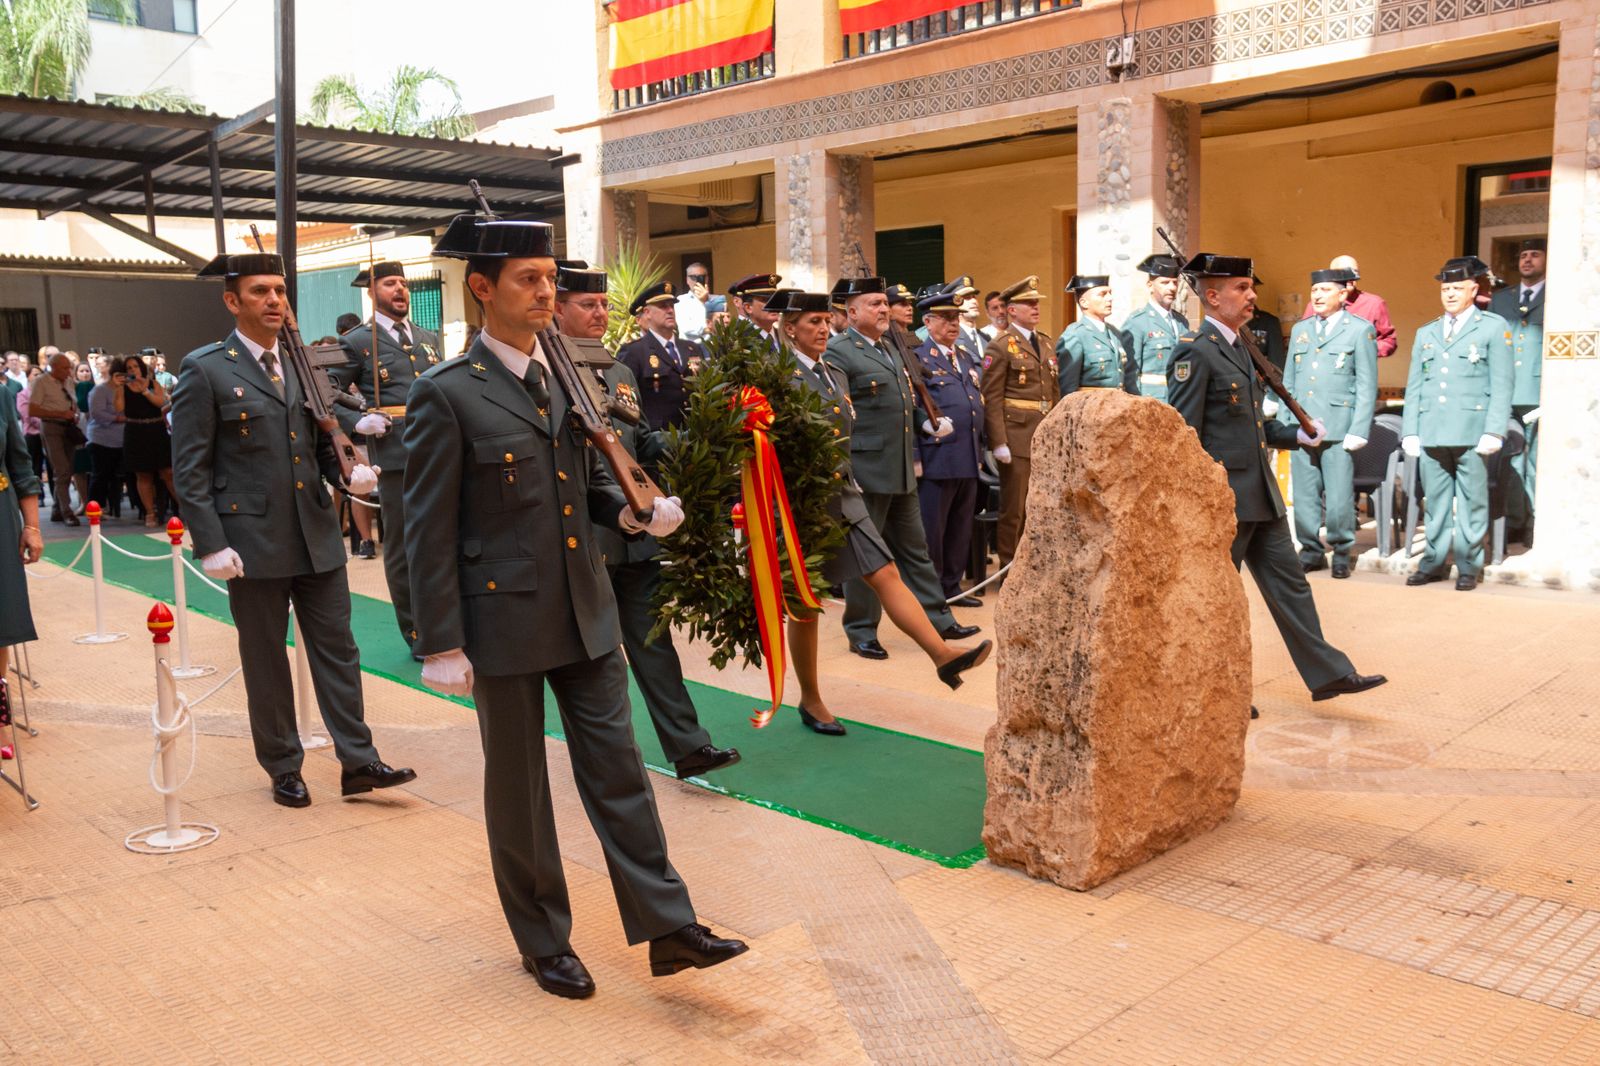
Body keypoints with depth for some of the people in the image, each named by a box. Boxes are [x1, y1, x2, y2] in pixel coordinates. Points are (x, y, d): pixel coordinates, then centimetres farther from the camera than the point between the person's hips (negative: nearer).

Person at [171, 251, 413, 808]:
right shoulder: (204, 370, -5)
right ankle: (283, 768, 22)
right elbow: (190, 469, -7)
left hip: (317, 534, 4)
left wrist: (348, 471, -8)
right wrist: (212, 545, -13)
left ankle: (357, 762, 13)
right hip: (253, 539, -4)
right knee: (265, 660, 9)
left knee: (337, 649, 6)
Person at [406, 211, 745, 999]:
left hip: (586, 611, 5)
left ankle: (666, 926, 17)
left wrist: (633, 512, -4)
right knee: (518, 787, 11)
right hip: (504, 619, -5)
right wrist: (441, 645, -12)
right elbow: (430, 531, -10)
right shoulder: (447, 395, -10)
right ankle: (543, 942, 28)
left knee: (617, 770, 8)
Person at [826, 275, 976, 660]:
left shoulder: (890, 349, 16)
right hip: (865, 473, -8)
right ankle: (861, 632, 15)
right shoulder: (838, 353, -11)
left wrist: (927, 422, 10)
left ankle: (939, 621, 23)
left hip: (901, 472, 8)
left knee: (915, 549, 15)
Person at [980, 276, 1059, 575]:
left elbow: (1055, 392, 18)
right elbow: (991, 399, -11)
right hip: (1017, 438, -6)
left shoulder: (1046, 344, 16)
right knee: (1014, 510, 1)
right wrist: (999, 443, -17)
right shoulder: (1000, 347, -6)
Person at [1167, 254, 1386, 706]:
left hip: (1259, 495, 9)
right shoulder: (1195, 352, -14)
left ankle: (1329, 673, 19)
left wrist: (1296, 435, 8)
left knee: (1289, 582, 12)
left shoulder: (1239, 347, 15)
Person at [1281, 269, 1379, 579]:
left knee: (1339, 499, -4)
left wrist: (1358, 431, -8)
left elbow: (1367, 386, -1)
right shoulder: (1300, 329, 17)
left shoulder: (1360, 330, 4)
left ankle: (1341, 552, 11)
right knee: (1303, 496, 5)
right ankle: (1311, 550, 17)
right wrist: (1283, 424, 9)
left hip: (1338, 428, -4)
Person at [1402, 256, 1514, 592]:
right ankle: (1434, 562, 15)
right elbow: (1414, 387, 15)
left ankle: (1469, 566, 9)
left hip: (1472, 434, -3)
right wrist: (1410, 432, 6)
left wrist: (1494, 432, -10)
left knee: (1472, 504, 1)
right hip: (1431, 434, 4)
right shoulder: (1426, 333, 17)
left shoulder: (1493, 327, 5)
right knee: (1435, 503, 7)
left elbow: (1503, 384, -1)